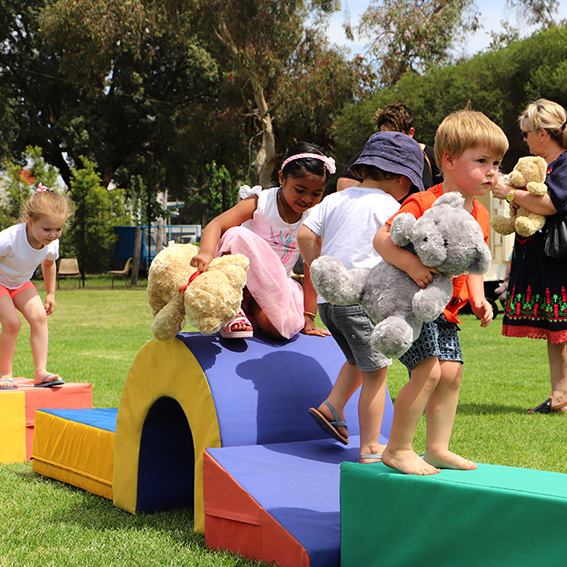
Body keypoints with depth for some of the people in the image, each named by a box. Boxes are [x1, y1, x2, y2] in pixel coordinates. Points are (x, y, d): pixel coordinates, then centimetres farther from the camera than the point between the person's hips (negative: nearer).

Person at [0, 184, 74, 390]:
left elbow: (48, 265, 8)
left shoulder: (52, 244, -16)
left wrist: (50, 294, 12)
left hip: (20, 283, 5)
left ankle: (41, 372, -12)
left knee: (39, 316, -16)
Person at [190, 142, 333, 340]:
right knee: (237, 234, -32)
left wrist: (307, 318, -1)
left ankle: (251, 304, 0)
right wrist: (207, 253, -47)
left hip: (277, 286, 2)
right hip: (236, 280, -2)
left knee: (280, 328, -31)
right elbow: (216, 225, -25)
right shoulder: (261, 202, -12)